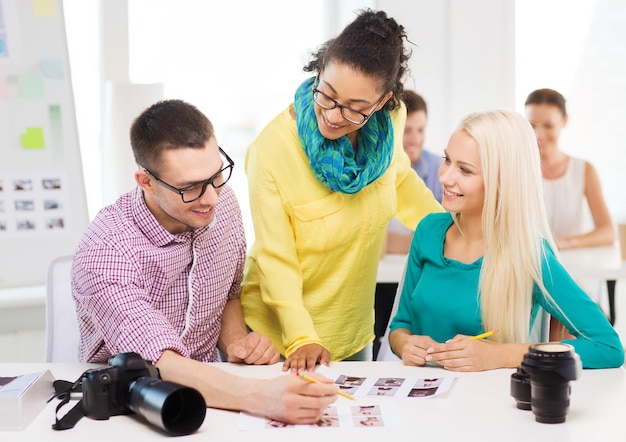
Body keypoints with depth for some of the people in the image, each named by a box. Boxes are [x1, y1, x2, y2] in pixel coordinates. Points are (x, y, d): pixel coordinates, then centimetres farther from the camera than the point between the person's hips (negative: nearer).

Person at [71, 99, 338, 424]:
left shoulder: (222, 204, -4)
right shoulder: (106, 251, -24)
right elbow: (161, 365, -34)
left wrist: (234, 339, -8)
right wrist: (259, 397, -47)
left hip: (204, 392, 4)